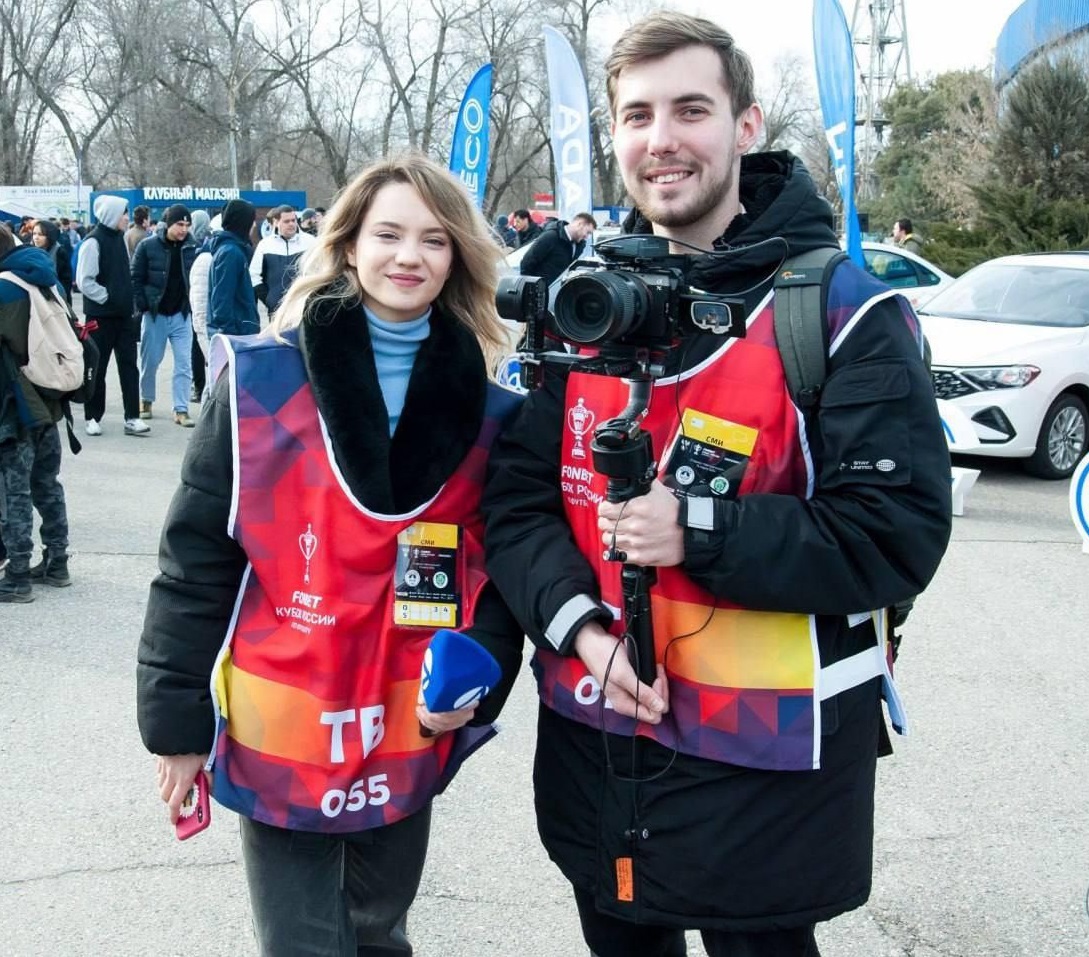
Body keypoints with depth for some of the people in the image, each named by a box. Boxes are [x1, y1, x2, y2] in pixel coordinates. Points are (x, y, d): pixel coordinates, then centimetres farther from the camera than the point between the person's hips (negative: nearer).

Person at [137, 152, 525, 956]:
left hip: (409, 735, 3)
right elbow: (196, 559, -5)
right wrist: (177, 717, -5)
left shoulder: (487, 408, 0)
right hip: (282, 734, -3)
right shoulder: (261, 380, -8)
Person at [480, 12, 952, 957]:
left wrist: (699, 530, -25)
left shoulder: (845, 313, -12)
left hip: (763, 764, -4)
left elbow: (898, 536, -17)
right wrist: (582, 625, -15)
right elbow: (518, 495, 1)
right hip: (591, 739, 5)